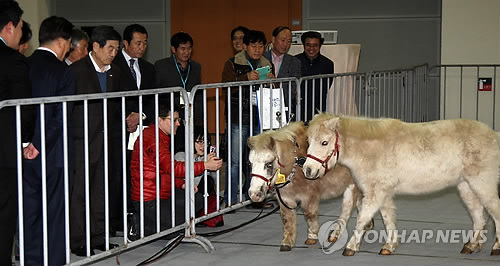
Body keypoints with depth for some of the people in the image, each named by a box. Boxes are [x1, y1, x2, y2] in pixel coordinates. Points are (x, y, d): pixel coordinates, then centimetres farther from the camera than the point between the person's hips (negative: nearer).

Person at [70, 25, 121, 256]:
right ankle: (78, 241, 5)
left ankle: (98, 237, 20)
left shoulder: (114, 72, 12)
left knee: (102, 190, 11)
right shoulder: (77, 70, -8)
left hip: (106, 140, 6)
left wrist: (118, 130, 7)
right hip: (83, 140, -6)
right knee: (80, 191, -1)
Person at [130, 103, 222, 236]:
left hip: (162, 193, 11)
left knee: (198, 199, 9)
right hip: (149, 200, -11)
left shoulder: (163, 138, 16)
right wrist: (205, 165, -26)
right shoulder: (152, 138, -19)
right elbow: (171, 167, -27)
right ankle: (138, 224, -2)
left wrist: (182, 184, -1)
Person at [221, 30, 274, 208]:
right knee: (235, 161, -6)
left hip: (259, 119, 5)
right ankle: (230, 200, 0)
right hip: (238, 120, -5)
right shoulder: (232, 64, 1)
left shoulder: (267, 66, 15)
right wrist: (247, 78, -26)